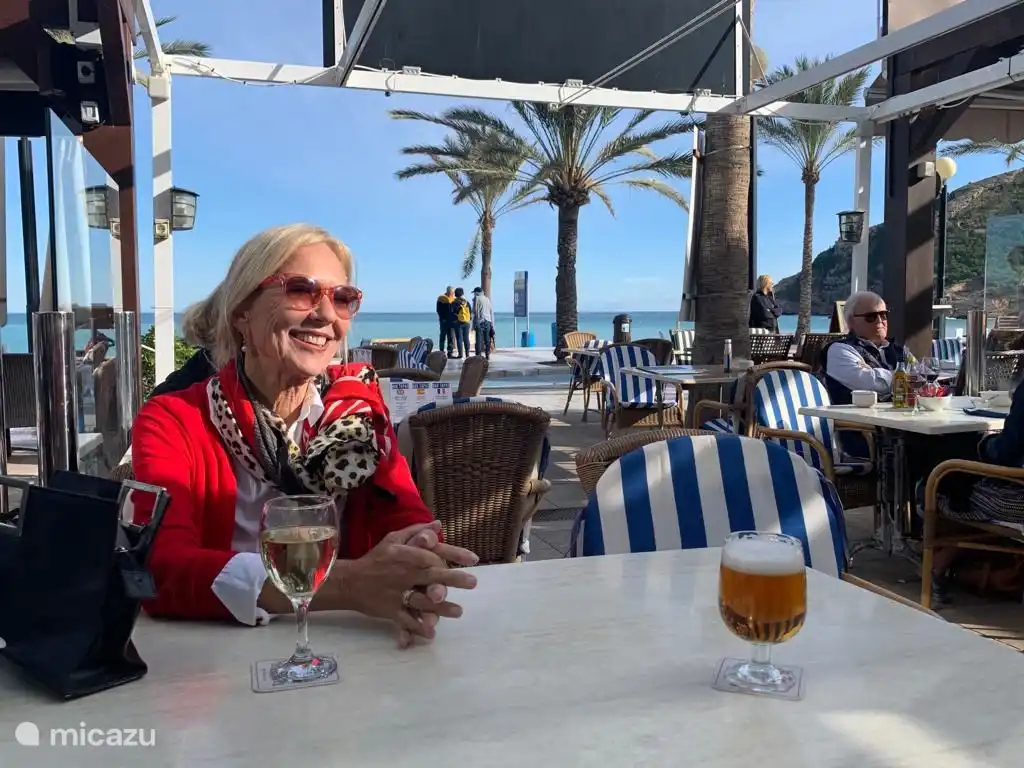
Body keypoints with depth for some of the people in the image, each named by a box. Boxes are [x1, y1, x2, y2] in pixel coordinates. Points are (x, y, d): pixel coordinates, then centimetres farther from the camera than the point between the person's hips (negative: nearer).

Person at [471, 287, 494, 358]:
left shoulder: (476, 298, 1)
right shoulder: (487, 299, 16)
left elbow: (475, 311, -5)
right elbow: (491, 312, 14)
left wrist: (474, 324, -4)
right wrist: (492, 324, 16)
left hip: (480, 322, -5)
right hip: (488, 321, 5)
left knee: (479, 339, -7)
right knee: (487, 339, 10)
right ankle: (487, 355, 12)